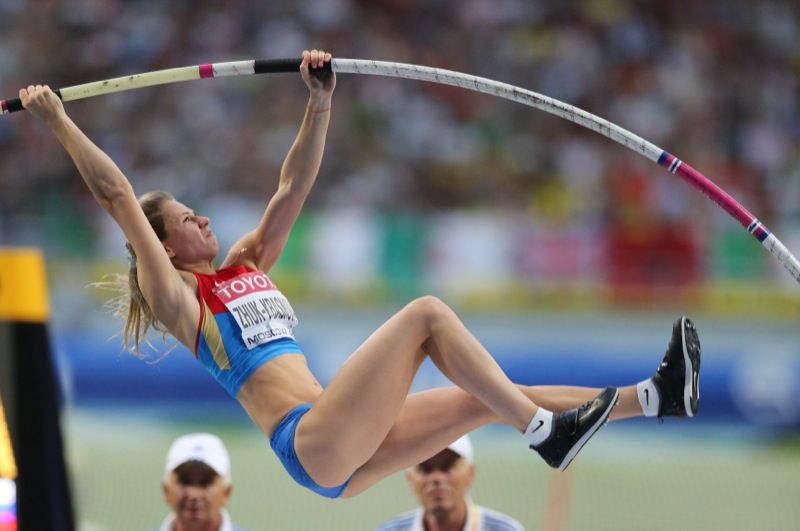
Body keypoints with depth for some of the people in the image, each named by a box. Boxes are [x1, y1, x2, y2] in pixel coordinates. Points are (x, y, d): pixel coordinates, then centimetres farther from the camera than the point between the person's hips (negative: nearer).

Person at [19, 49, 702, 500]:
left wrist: (320, 104, 12)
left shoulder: (246, 265, 24)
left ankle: (653, 396, 4)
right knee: (426, 313, -14)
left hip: (340, 456, 8)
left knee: (484, 399, 5)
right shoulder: (177, 296, 2)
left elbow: (293, 188, 23)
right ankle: (546, 432, -20)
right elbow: (116, 196, -6)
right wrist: (59, 123, -9)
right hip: (308, 441, -8)